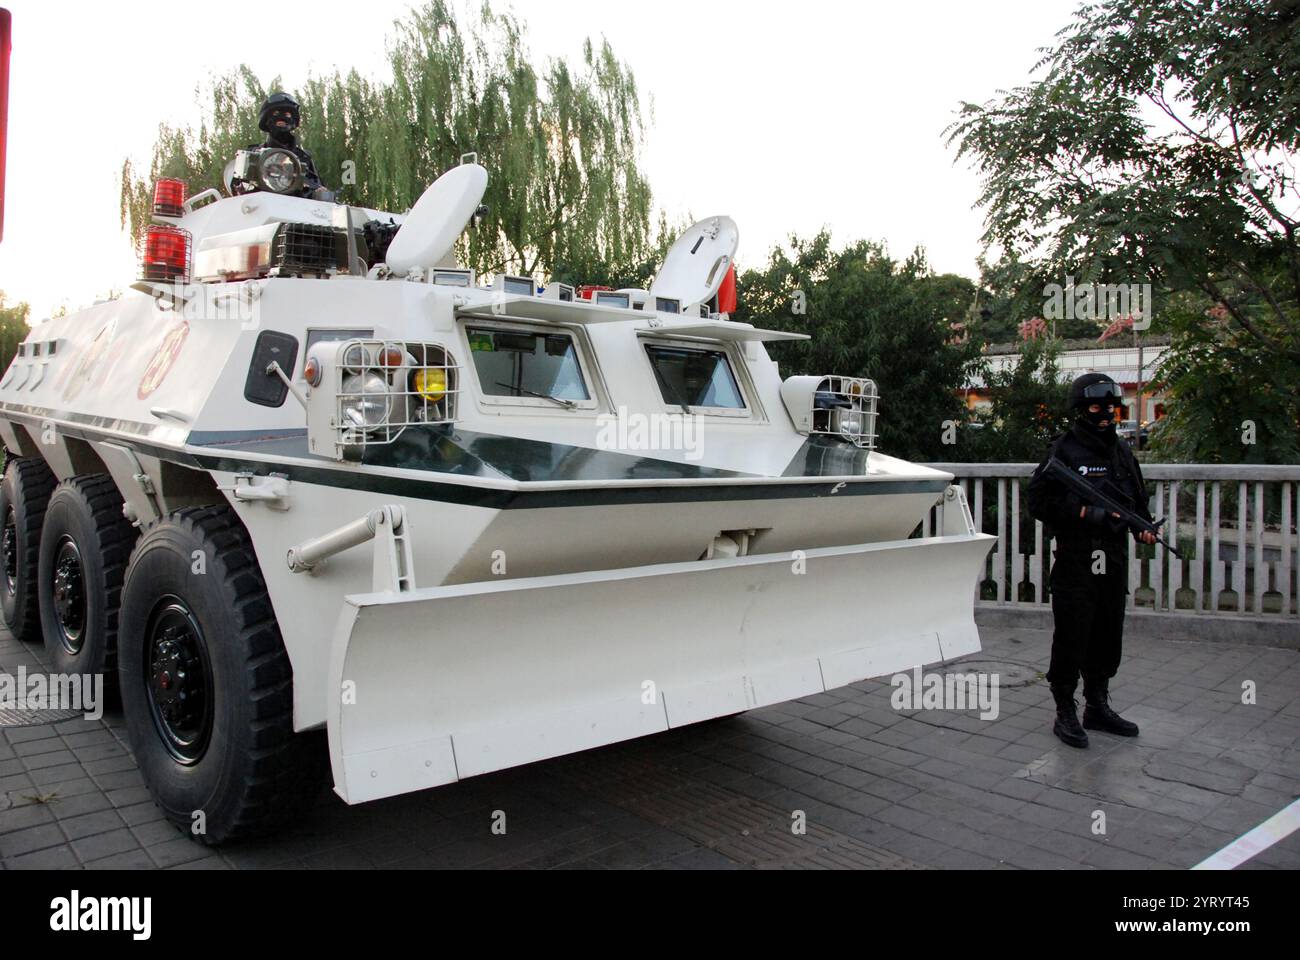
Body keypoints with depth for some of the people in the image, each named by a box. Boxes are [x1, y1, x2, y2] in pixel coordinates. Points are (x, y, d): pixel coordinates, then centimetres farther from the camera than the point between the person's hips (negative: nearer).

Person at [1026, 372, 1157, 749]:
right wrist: (1083, 512, -19)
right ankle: (1065, 713, 10)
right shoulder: (1065, 450, -7)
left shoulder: (1121, 452, 14)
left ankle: (1098, 707, 29)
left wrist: (1144, 525, 4)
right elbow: (1038, 501, -11)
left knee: (1108, 638, 15)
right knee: (1072, 638, -2)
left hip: (1114, 561, 7)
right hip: (1076, 560, -7)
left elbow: (1137, 498, 23)